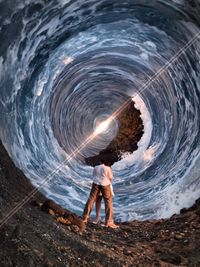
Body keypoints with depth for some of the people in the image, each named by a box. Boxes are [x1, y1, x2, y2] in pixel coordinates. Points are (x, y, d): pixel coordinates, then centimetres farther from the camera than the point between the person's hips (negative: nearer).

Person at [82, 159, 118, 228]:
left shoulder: (95, 167, 10)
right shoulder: (108, 168, -1)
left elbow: (94, 176, 14)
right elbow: (110, 178, 2)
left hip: (95, 184, 4)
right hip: (105, 185, -3)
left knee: (91, 200, 9)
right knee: (108, 203, 3)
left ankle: (85, 218, 15)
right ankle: (108, 222, 0)